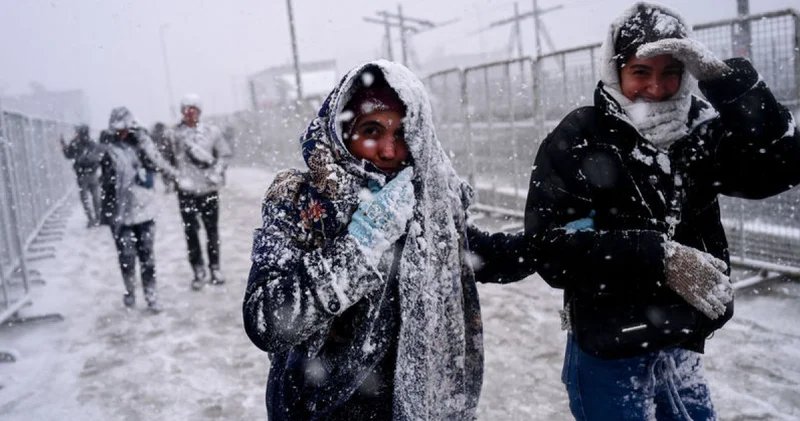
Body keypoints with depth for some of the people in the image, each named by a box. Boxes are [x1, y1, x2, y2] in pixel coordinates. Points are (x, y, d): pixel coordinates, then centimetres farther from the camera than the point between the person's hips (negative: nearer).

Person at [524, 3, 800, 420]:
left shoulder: (699, 132, 1)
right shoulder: (577, 141, -15)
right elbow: (551, 248, -22)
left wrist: (723, 77, -19)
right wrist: (659, 256, -29)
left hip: (680, 347, 6)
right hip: (610, 354, -5)